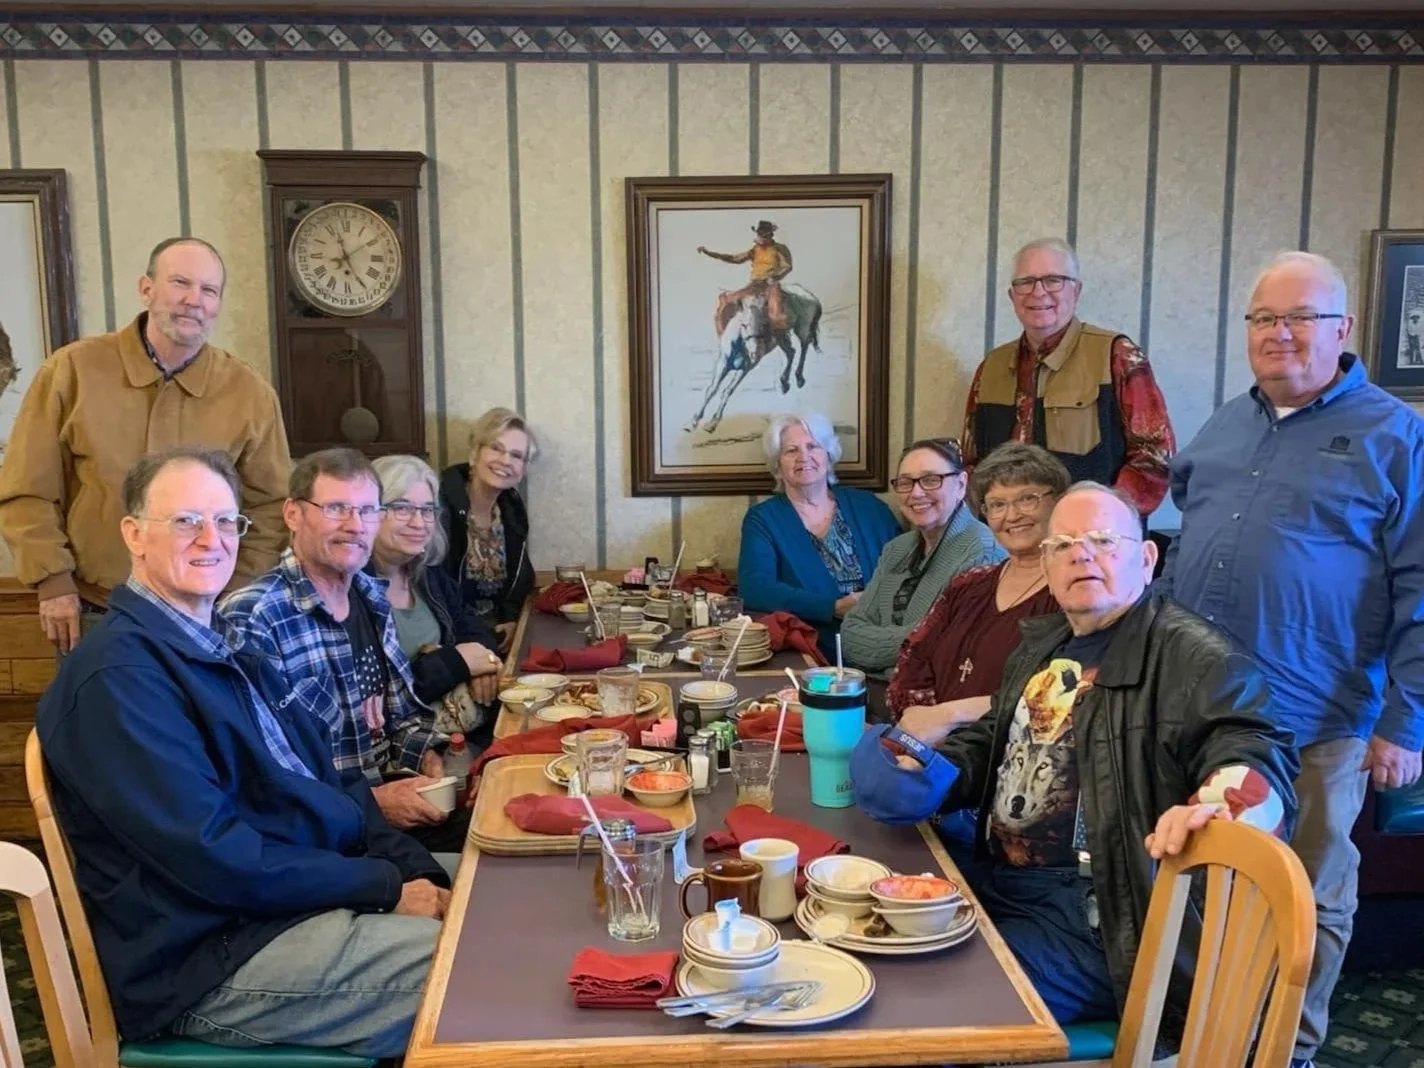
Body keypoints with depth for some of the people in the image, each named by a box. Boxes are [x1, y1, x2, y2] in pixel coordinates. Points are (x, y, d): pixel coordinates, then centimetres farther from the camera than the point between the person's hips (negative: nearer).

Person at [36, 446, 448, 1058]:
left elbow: (330, 786, 12)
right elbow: (214, 857, -22)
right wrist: (385, 887, -17)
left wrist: (421, 876, -2)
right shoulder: (118, 676, -16)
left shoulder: (225, 651, 14)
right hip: (215, 964, -9)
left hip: (314, 894, 9)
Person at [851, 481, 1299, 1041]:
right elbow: (992, 741, 28)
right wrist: (929, 776, 7)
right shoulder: (1041, 644, 16)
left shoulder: (1190, 657, -11)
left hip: (1095, 916, -8)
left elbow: (1257, 754, -23)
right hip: (993, 878, 8)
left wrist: (1210, 806, -46)